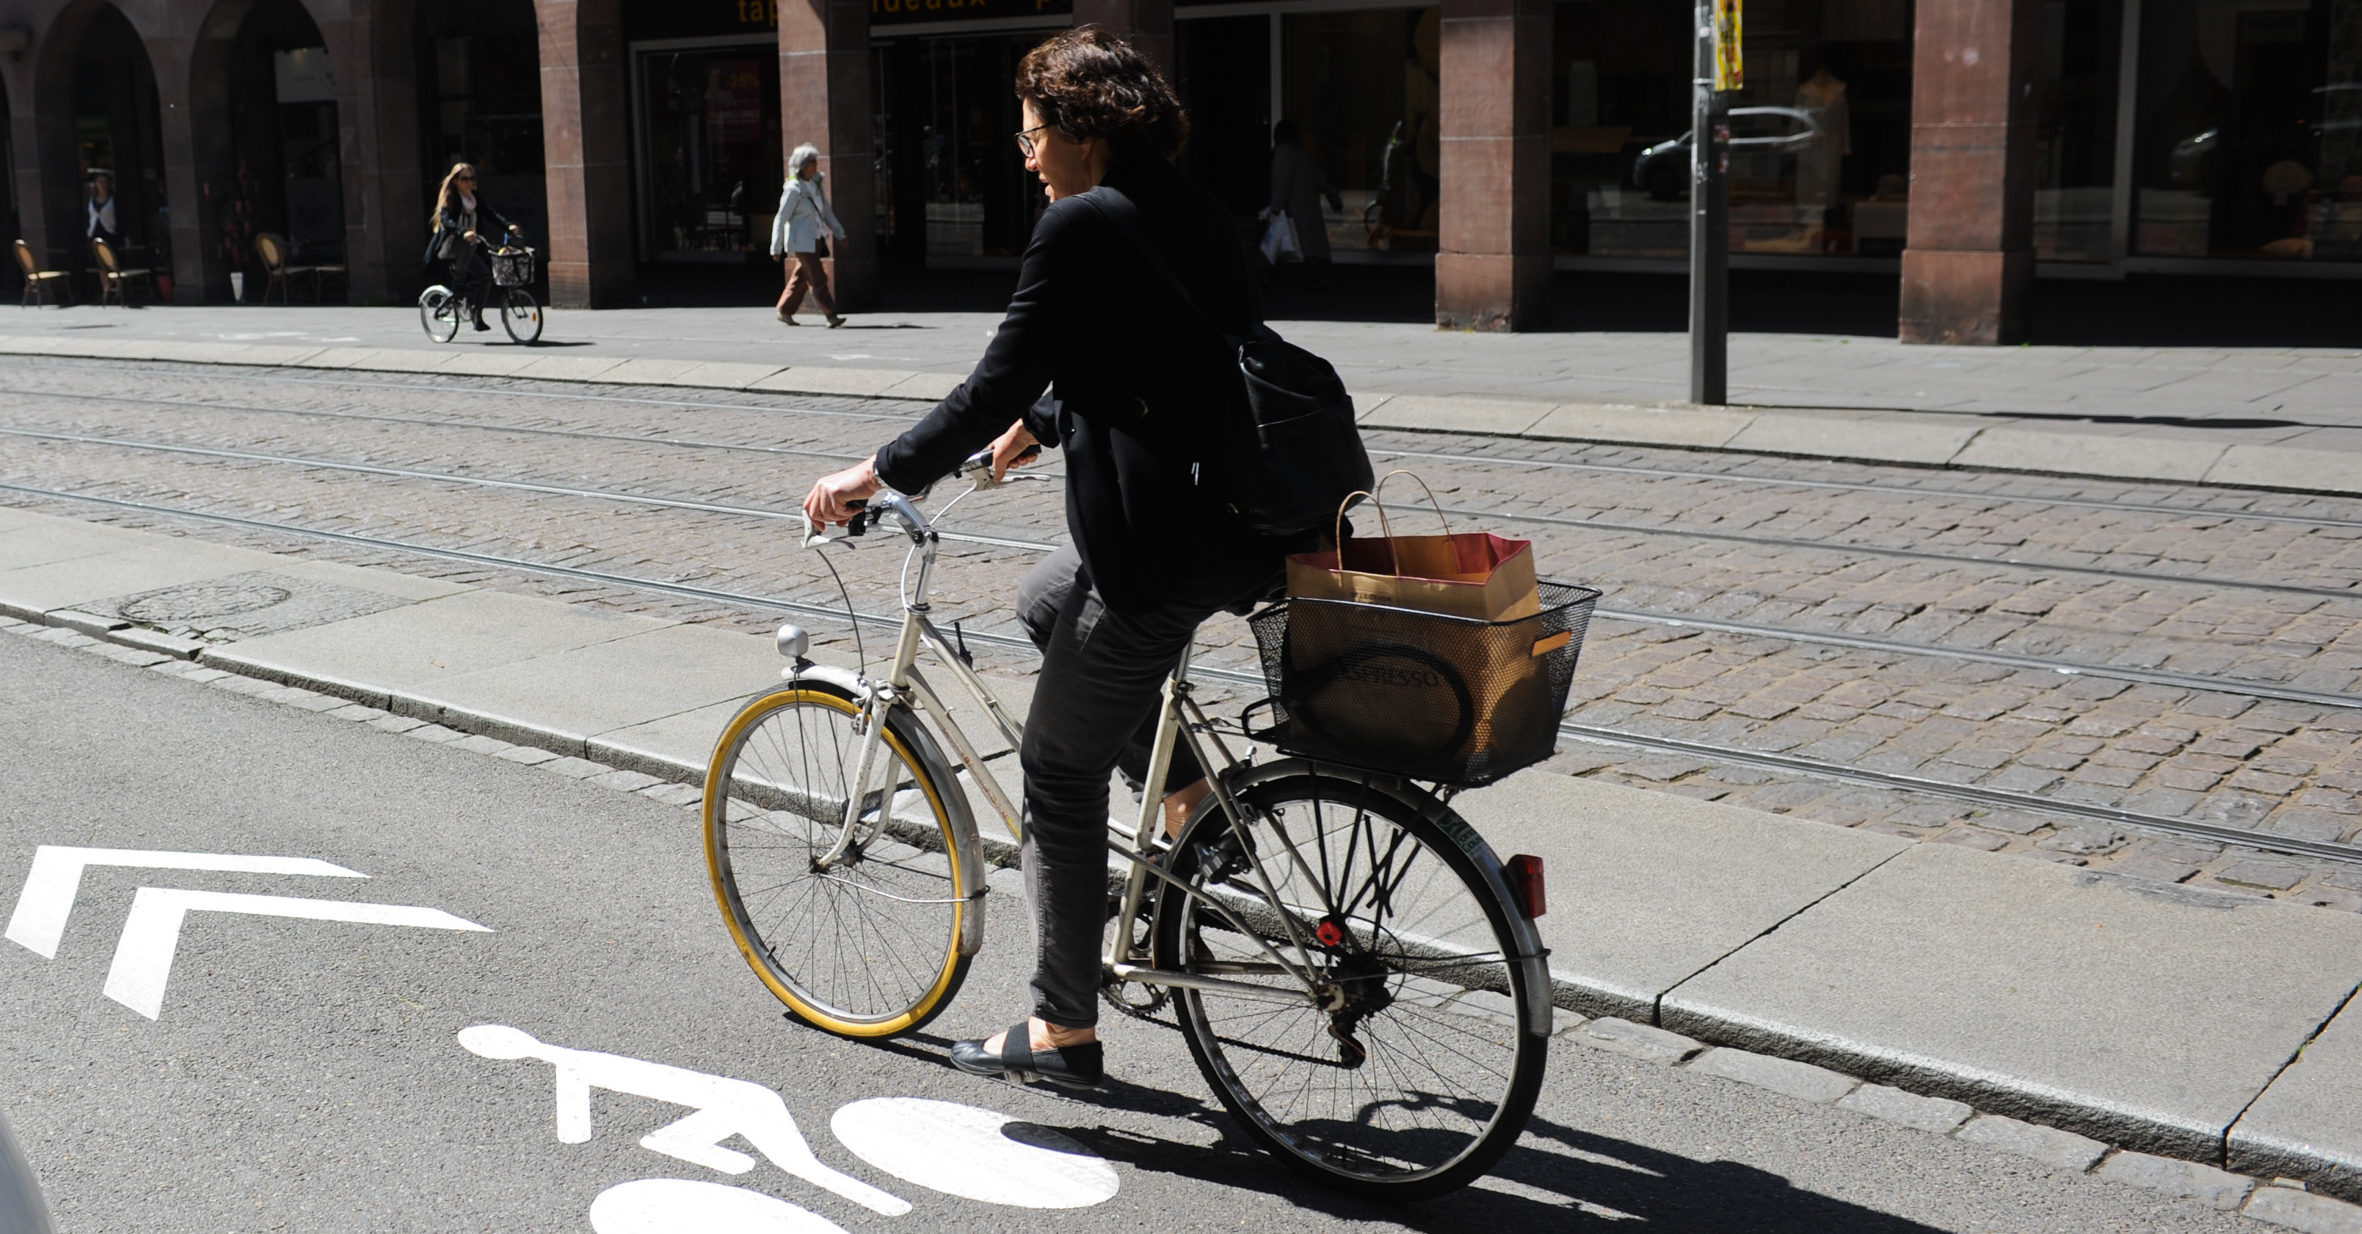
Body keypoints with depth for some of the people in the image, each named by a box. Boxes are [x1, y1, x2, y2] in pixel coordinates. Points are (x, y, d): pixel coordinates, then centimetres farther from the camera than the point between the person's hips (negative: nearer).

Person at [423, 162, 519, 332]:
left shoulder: (476, 200, 12)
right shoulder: (449, 198, -6)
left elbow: (491, 214, 0)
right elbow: (446, 220, -22)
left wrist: (508, 226, -18)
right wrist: (463, 232, -40)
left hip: (466, 251, 6)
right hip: (448, 248, -6)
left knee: (485, 274, -5)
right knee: (467, 244, -32)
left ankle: (476, 317, 7)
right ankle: (458, 282, -20)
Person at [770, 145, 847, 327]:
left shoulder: (814, 184, 9)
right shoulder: (793, 189, -14)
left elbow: (826, 212, 17)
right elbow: (780, 219, -13)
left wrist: (839, 233, 11)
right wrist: (776, 249, -13)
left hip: (813, 240, 8)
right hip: (801, 241, -8)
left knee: (801, 278, 14)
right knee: (817, 279, -12)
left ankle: (784, 312, 25)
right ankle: (831, 316, -15)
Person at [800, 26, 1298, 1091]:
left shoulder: (1083, 224, -13)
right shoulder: (1195, 213, 13)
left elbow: (999, 382, -14)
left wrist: (881, 472, -3)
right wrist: (1045, 423, 36)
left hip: (1163, 545, -9)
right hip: (1246, 522, 9)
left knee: (1061, 774, 6)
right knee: (1046, 603, 32)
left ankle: (1065, 1033, 17)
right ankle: (1193, 803, 25)